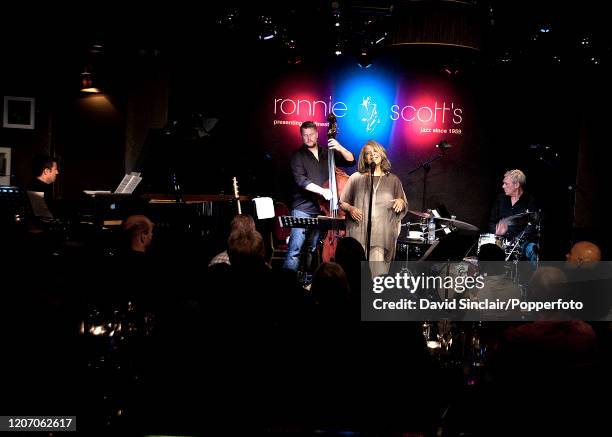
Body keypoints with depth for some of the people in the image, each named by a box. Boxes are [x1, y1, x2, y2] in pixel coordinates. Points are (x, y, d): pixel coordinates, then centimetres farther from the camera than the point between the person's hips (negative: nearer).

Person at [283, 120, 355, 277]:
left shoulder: (328, 152, 13)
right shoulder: (298, 155, 0)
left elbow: (351, 161, 9)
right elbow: (301, 180, -13)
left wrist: (340, 148, -10)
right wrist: (322, 191, -24)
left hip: (322, 209, 4)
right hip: (303, 208, -4)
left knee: (313, 249, 9)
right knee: (296, 248, -14)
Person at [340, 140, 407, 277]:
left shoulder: (393, 180, 11)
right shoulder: (356, 178, 8)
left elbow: (404, 207, 15)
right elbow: (342, 203, 13)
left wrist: (401, 202, -7)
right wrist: (350, 208, -7)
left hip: (382, 236, 0)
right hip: (358, 234, 0)